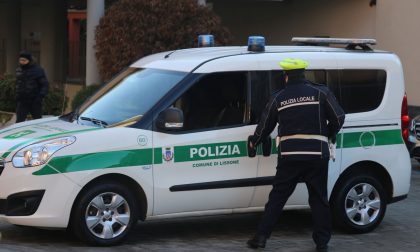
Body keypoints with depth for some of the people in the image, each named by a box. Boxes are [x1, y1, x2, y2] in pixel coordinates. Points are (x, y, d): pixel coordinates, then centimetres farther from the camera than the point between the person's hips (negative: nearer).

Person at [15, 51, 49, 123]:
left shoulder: (38, 70, -8)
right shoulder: (18, 70, 9)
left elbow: (44, 84, -9)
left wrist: (41, 95, -20)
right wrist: (17, 97, 15)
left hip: (34, 101, -4)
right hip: (22, 101, 4)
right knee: (19, 121, -4)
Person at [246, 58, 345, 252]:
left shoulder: (278, 98, 5)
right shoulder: (321, 92, 0)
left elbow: (265, 125, 15)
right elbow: (338, 117, -1)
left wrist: (254, 142, 33)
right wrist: (330, 136, 19)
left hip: (289, 156, 1)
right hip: (317, 155, -1)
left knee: (277, 196, 9)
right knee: (319, 199, 8)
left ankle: (261, 236, 7)